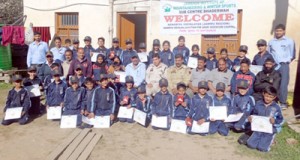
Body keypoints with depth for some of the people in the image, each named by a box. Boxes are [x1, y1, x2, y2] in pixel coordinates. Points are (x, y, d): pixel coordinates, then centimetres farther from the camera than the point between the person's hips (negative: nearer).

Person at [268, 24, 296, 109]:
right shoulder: (271, 41, 11)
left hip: (284, 65, -3)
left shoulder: (290, 41, 3)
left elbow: (292, 55, 6)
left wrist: (287, 61, -3)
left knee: (283, 84, -6)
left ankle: (283, 102, 3)